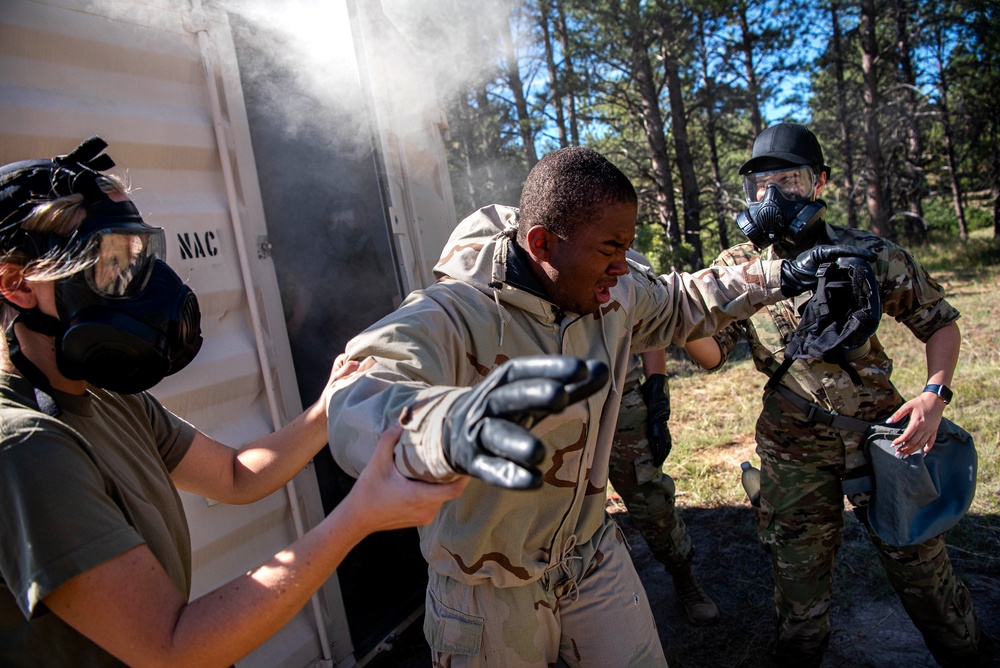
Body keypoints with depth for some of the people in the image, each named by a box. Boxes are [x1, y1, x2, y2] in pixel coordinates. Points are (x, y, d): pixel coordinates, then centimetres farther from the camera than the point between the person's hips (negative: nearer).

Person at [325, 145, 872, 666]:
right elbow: (358, 407, -48)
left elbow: (683, 301, 16)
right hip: (489, 588, -5)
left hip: (592, 553, 5)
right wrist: (453, 424, -70)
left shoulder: (616, 297, -6)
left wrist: (783, 277, 14)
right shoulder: (448, 317, -29)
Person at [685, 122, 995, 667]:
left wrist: (935, 394, -13)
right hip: (792, 450, 0)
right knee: (797, 572, 12)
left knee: (919, 558, 15)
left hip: (882, 433, 0)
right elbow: (712, 353, -7)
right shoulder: (738, 267, -5)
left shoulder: (872, 255, -7)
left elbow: (939, 322, 3)